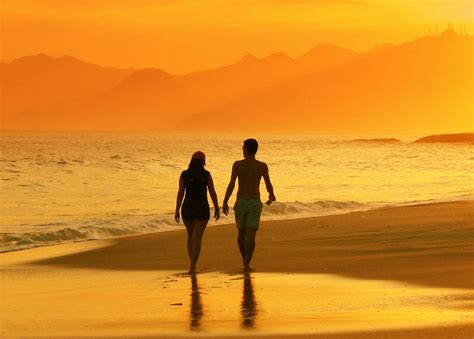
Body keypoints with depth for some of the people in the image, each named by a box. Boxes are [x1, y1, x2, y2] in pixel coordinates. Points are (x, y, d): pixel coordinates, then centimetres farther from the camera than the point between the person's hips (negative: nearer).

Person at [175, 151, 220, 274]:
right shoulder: (206, 174, -4)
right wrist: (216, 209, 6)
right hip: (202, 209, -2)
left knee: (191, 236, 22)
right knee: (197, 238, -3)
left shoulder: (184, 174, -2)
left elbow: (180, 193, -4)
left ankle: (193, 264, 29)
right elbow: (213, 193, -3)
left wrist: (177, 211, -1)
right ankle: (192, 268, -14)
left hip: (187, 208, 2)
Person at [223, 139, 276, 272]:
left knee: (242, 232, 20)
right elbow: (268, 185, 5)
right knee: (251, 235, -3)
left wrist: (225, 202, -1)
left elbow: (231, 184, -9)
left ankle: (245, 260, 32)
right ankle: (246, 265, -12)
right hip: (255, 203, -1)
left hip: (240, 202, 1)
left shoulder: (237, 165, -5)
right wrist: (272, 196, 27)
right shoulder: (262, 166, -4)